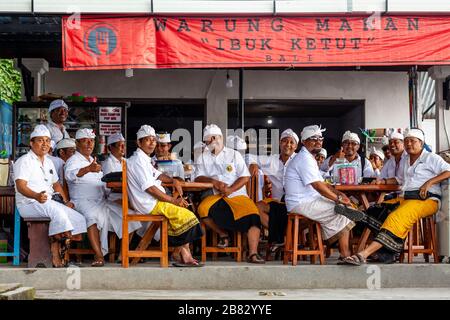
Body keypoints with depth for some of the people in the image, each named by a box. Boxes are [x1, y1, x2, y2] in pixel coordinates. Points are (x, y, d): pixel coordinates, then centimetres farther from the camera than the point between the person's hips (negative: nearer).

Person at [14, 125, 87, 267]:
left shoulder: (48, 162, 21)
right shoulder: (24, 161, -4)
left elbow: (56, 184, 26)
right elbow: (20, 186, -16)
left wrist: (66, 201, 8)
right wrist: (37, 196, -36)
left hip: (48, 203, 8)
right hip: (29, 204, -8)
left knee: (79, 219, -15)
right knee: (55, 208, -37)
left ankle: (56, 254, -18)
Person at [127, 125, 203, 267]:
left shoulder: (144, 159, 17)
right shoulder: (138, 160, -15)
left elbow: (156, 174, 31)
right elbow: (150, 188, -22)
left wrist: (173, 180, 10)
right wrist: (173, 200, -16)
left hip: (154, 201, 11)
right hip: (149, 205, -11)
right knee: (186, 216, -12)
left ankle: (184, 253, 2)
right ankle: (178, 254, 1)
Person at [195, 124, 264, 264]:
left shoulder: (234, 154, 10)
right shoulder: (203, 158, 15)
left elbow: (245, 177, 3)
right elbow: (198, 178, 5)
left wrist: (230, 189, -13)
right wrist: (213, 181, -15)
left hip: (238, 194, -1)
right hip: (216, 197, 1)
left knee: (253, 215, -29)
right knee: (203, 209, -31)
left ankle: (253, 254, -30)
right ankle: (223, 234, -6)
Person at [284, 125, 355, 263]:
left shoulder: (309, 158, 20)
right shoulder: (304, 159, -15)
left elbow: (322, 183, 23)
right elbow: (318, 186, -23)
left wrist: (338, 193, 8)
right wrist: (338, 199, -16)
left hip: (308, 201, 11)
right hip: (302, 204, -11)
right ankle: (345, 256, -9)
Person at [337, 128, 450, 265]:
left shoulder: (431, 158, 6)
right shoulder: (406, 161, 26)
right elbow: (399, 179, 36)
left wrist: (429, 182, -15)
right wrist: (383, 181, 18)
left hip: (426, 199, -10)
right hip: (406, 198, 10)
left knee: (398, 217, -33)